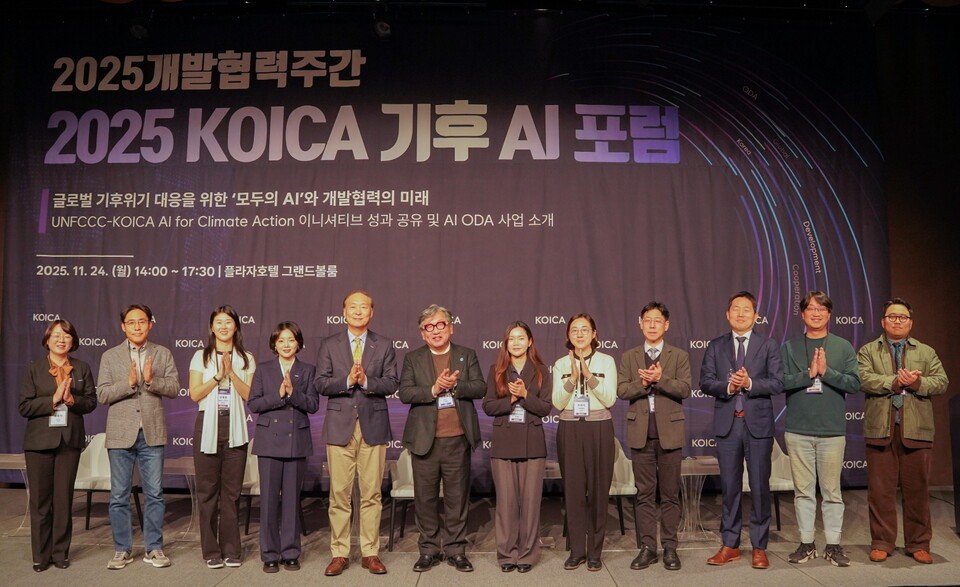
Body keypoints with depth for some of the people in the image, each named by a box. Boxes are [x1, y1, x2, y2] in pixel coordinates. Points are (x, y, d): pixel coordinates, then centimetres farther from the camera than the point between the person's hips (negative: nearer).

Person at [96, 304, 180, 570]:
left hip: (152, 433, 0)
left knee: (154, 494, 5)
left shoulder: (163, 354, 6)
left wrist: (152, 381, -19)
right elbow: (102, 394, -3)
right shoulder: (110, 356, 5)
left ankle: (153, 548, 16)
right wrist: (129, 382, -18)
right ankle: (122, 549, 20)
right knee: (119, 496, 7)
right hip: (121, 434, 0)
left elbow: (174, 388, -2)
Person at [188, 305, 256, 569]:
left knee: (232, 491, 3)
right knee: (208, 491, 3)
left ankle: (231, 550, 13)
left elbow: (248, 394, -2)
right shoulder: (201, 357, 6)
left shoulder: (246, 359, 8)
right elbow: (195, 394, -2)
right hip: (208, 427, 0)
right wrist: (218, 376, -13)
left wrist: (231, 372, -13)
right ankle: (211, 551, 13)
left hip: (235, 429, 0)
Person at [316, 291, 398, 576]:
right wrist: (347, 380, -16)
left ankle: (370, 553, 15)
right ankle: (339, 553, 14)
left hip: (373, 426, 0)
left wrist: (366, 381, -16)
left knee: (371, 493, 4)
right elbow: (321, 383, 0)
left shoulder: (384, 345, 8)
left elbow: (392, 383, 0)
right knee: (339, 493, 3)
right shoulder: (329, 345, 8)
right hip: (340, 426, 0)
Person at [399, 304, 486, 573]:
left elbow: (480, 388, -3)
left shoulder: (467, 355, 7)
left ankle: (455, 550, 22)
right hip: (424, 440, 0)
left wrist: (455, 385, -19)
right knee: (425, 498, 8)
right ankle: (429, 549, 24)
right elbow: (405, 393, -6)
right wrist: (434, 389, -19)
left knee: (457, 497, 8)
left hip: (458, 440, 0)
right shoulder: (412, 358, 5)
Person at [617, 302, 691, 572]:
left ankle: (669, 547, 16)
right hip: (640, 433, 1)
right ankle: (647, 547, 14)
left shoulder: (679, 356, 5)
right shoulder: (629, 357, 8)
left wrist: (660, 379, -23)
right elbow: (622, 390, -2)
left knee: (670, 494, 6)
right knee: (645, 493, 6)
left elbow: (684, 389, -8)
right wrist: (643, 382, -19)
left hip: (670, 431, -1)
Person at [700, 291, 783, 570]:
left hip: (758, 423, -1)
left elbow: (778, 382, -5)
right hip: (727, 424, 1)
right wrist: (727, 386, -16)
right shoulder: (716, 346, 8)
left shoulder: (769, 346, 4)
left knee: (760, 486, 4)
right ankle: (730, 545, 18)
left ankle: (759, 547, 16)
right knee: (729, 486, 8)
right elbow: (705, 382, 1)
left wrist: (749, 384, -19)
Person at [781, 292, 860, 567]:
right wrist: (809, 373, -15)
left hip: (833, 430, 0)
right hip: (798, 430, 0)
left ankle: (833, 545, 16)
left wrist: (826, 371, -14)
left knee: (832, 491, 5)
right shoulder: (788, 347, 5)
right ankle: (807, 543, 17)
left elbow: (854, 382, -3)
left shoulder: (843, 347, 6)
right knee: (803, 490, 7)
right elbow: (780, 382, -4)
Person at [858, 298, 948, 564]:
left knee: (917, 489, 7)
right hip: (880, 430, -1)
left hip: (917, 430, 2)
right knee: (881, 489, 2)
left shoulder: (927, 352, 14)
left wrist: (917, 383, -15)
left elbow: (941, 382, 2)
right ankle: (882, 543, 12)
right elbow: (863, 379, -9)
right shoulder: (867, 351, 8)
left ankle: (918, 544, 19)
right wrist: (896, 381, -17)